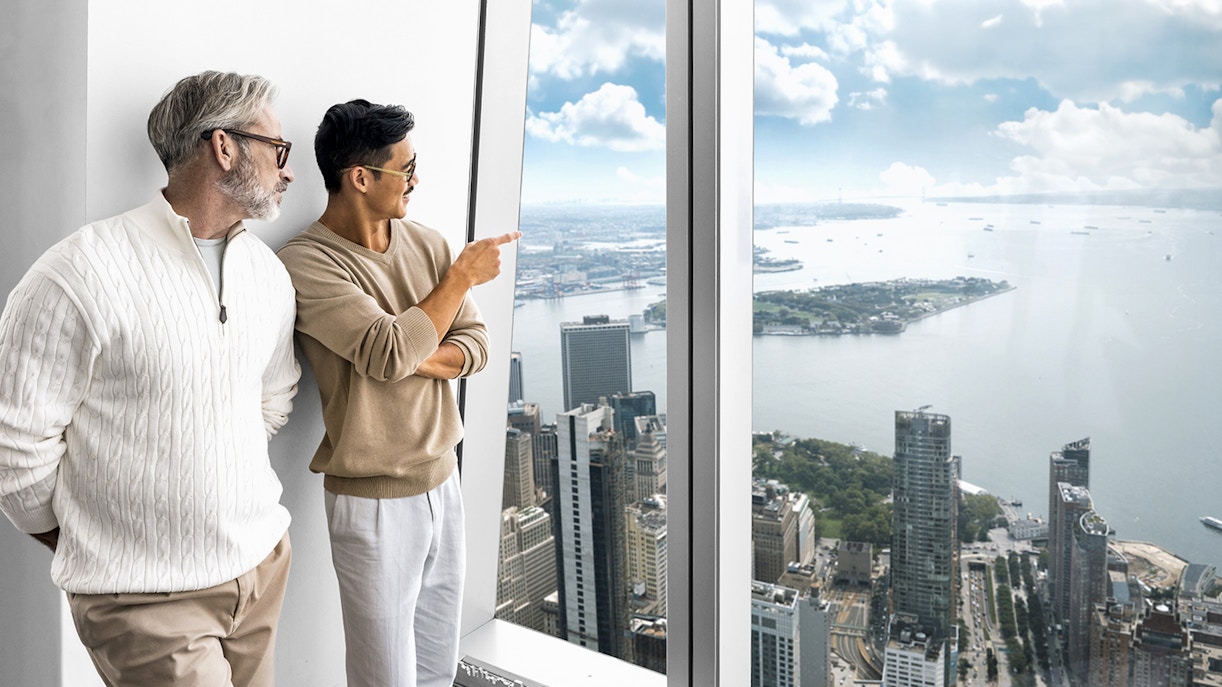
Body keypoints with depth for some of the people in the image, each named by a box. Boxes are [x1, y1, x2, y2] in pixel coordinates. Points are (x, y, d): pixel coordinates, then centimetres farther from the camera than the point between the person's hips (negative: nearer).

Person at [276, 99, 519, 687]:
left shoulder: (426, 243, 5)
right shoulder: (306, 262, -16)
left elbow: (473, 346, 3)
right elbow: (391, 351, -26)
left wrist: (407, 359, -16)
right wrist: (463, 275, -16)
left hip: (441, 481, 6)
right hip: (373, 501, -6)